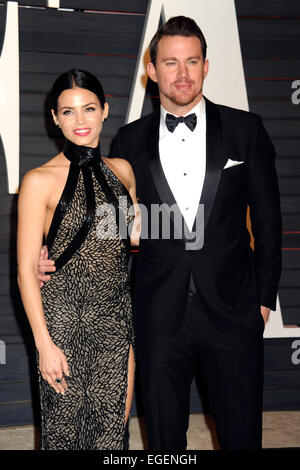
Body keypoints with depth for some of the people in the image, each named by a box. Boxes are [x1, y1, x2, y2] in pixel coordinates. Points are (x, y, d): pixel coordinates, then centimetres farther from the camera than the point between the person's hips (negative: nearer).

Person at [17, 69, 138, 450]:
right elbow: (26, 269, -8)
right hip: (65, 317, -4)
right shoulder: (40, 180, -7)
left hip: (117, 316, 4)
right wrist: (44, 343, -11)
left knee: (114, 425, 11)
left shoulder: (122, 170, 7)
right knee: (64, 423, 9)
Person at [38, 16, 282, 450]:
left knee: (241, 433, 13)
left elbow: (267, 216, 3)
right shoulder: (131, 139, 4)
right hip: (159, 315, 1)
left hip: (232, 312, -1)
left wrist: (265, 296, 2)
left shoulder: (244, 129, 1)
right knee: (164, 435, 16)